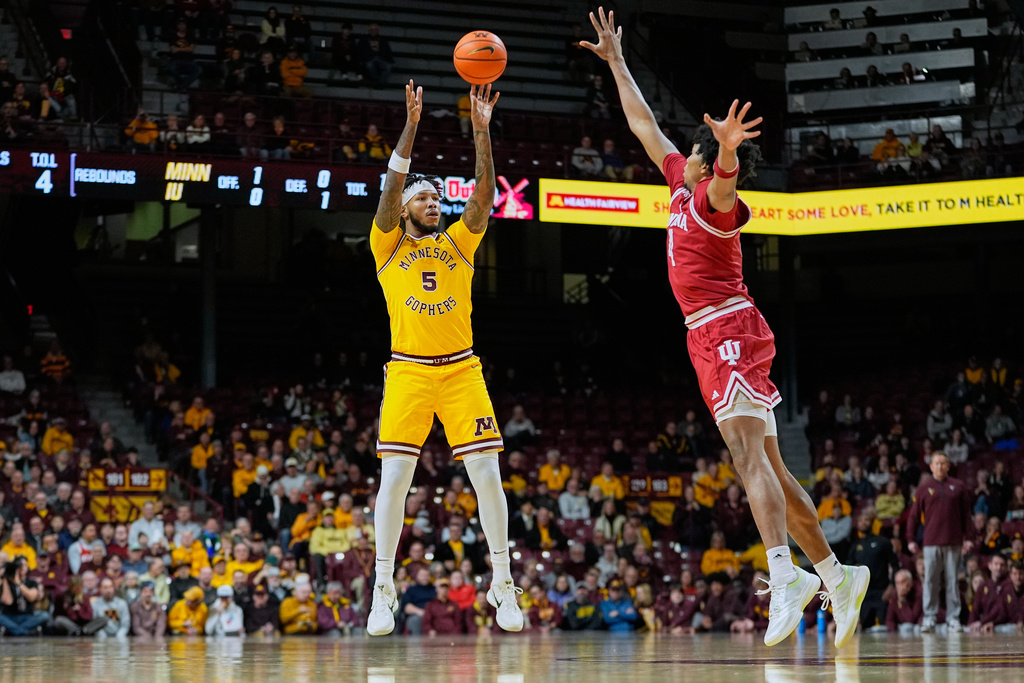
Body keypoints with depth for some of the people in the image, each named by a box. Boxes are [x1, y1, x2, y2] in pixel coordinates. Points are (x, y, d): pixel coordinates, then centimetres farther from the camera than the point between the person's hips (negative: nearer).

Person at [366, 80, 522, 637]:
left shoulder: (458, 242, 13)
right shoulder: (389, 246, 7)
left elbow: (484, 196, -1)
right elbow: (391, 187, -7)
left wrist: (481, 131, -12)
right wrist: (411, 126, -17)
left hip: (461, 370, 2)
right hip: (408, 371, -2)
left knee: (487, 474, -6)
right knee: (394, 477, -9)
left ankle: (502, 585, 3)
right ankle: (383, 590, -1)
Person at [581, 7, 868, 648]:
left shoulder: (716, 200, -8)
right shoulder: (683, 185, 17)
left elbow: (726, 178, -35)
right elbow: (646, 125, 28)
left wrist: (727, 150, -57)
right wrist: (616, 63, 31)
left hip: (728, 331, -9)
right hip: (713, 337, 9)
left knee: (750, 456, -22)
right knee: (767, 467, 9)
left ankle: (785, 577, -35)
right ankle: (834, 574, 13)